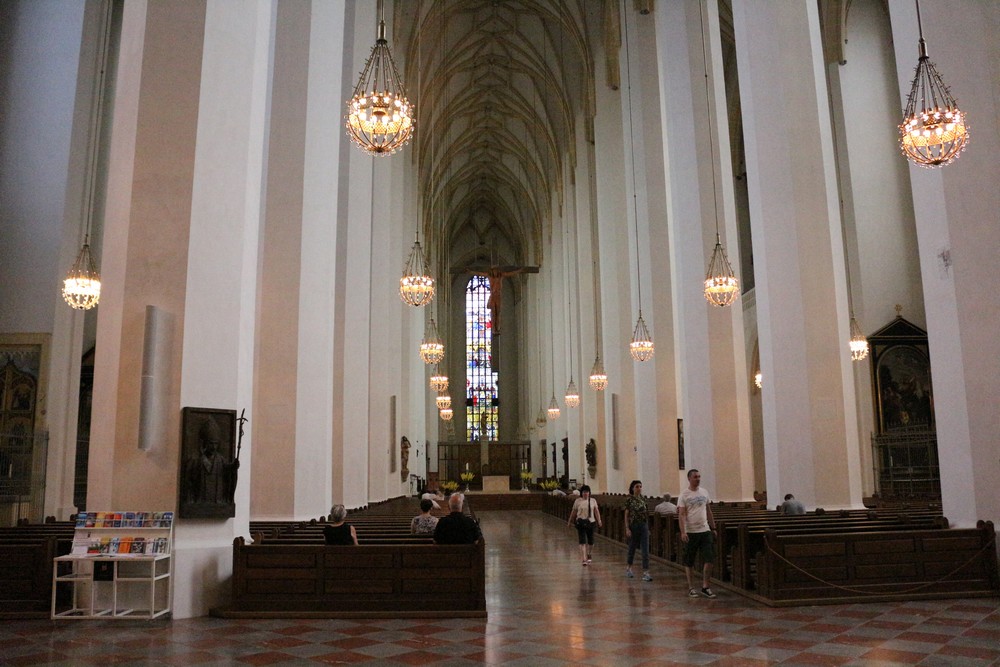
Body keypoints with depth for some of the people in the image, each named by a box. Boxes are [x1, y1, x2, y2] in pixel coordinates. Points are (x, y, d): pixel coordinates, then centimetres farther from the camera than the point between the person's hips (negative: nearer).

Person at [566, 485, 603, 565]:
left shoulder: (593, 501, 3)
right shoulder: (578, 501, 0)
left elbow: (596, 511, 3)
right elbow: (573, 512, 7)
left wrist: (599, 521, -5)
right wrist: (570, 521, 13)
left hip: (591, 522, 2)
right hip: (581, 522, -2)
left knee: (590, 541, 11)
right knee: (582, 542, -9)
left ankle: (589, 556, 35)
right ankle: (584, 559, -10)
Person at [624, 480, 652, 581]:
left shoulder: (643, 499, 7)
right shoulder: (629, 500, -5)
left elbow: (645, 513, 13)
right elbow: (626, 515, -5)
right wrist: (627, 529, -11)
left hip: (644, 525, 3)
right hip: (633, 526, -3)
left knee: (645, 550, -5)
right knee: (632, 548, 11)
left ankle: (645, 573, -6)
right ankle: (629, 568, 33)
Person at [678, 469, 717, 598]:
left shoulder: (704, 492, 8)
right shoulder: (684, 495, -8)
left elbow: (708, 511, 16)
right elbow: (681, 515, -13)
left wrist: (713, 528, 15)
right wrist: (683, 532, -22)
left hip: (705, 531, 4)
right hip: (690, 532, -4)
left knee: (709, 559, -2)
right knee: (689, 562, 5)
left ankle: (705, 587, 9)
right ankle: (690, 588, 16)